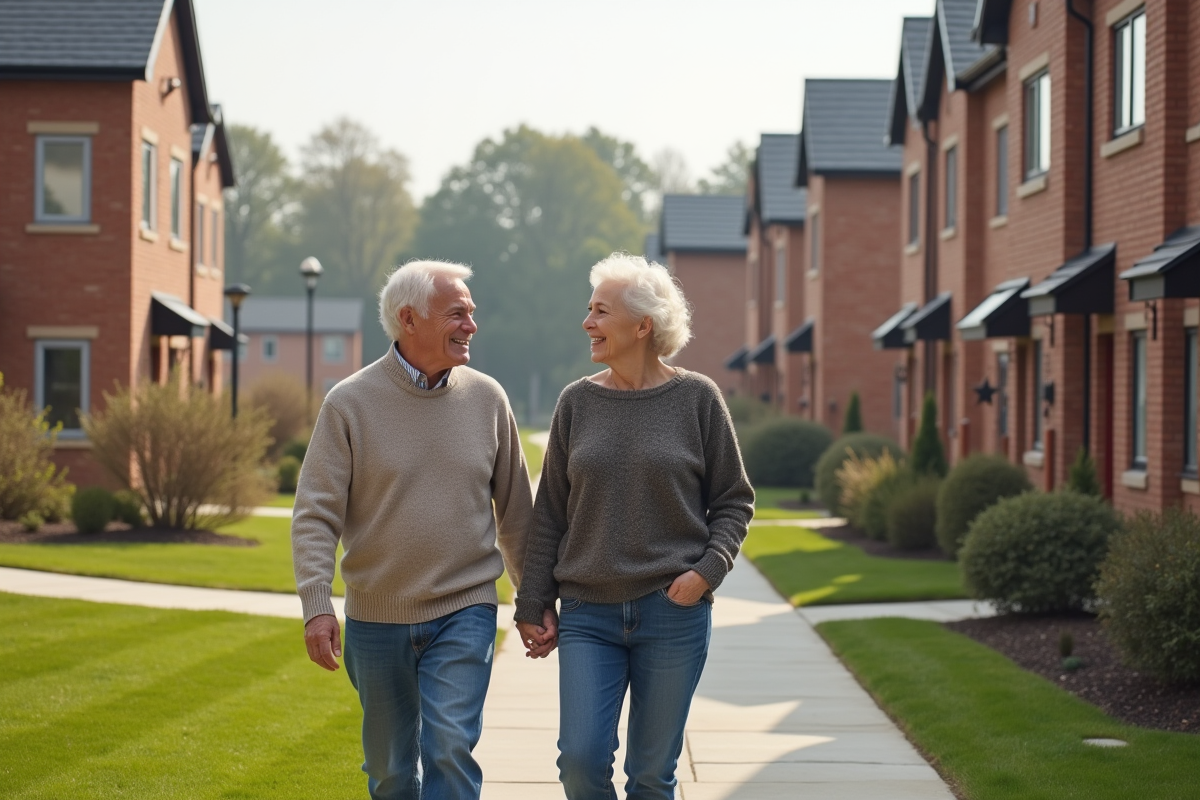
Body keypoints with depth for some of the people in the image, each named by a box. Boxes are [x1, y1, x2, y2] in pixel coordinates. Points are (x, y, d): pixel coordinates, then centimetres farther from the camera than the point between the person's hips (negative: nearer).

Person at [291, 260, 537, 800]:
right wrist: (316, 604, -18)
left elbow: (515, 510, 10)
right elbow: (315, 515, -8)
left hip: (464, 613, 0)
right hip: (376, 618, 0)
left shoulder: (486, 398, 2)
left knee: (450, 747, -14)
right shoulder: (350, 403, -5)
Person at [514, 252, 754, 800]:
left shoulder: (697, 399, 0)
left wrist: (708, 570, -11)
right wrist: (534, 605, 5)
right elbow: (549, 513, 9)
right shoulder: (578, 402, 5)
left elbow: (734, 501, 5)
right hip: (588, 616, 2)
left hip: (673, 612, -2)